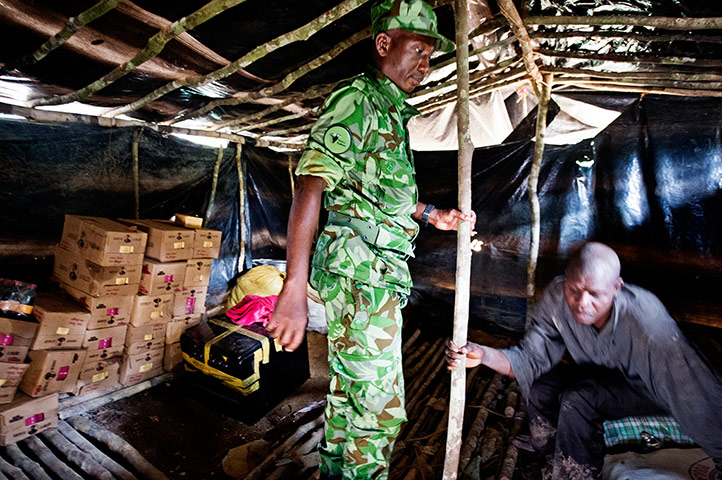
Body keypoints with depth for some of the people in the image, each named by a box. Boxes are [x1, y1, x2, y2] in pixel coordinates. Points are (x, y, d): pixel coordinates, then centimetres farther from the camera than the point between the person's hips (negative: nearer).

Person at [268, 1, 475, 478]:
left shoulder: (392, 112, 20)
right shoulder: (356, 99, -9)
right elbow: (310, 189, -19)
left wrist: (432, 215, 17)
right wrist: (294, 288, -25)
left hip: (382, 273, 10)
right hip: (361, 271, -10)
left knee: (349, 391, 21)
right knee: (380, 407, -2)